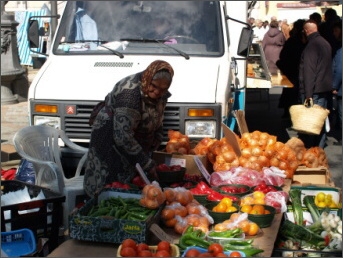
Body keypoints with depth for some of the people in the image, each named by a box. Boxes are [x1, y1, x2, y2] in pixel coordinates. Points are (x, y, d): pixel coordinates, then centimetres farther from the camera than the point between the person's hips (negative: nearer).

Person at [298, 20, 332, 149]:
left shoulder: (312, 45, -16)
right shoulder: (325, 43, 12)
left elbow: (309, 71, -21)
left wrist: (308, 94, -23)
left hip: (314, 89, -9)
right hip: (325, 88, 9)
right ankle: (320, 147, 21)